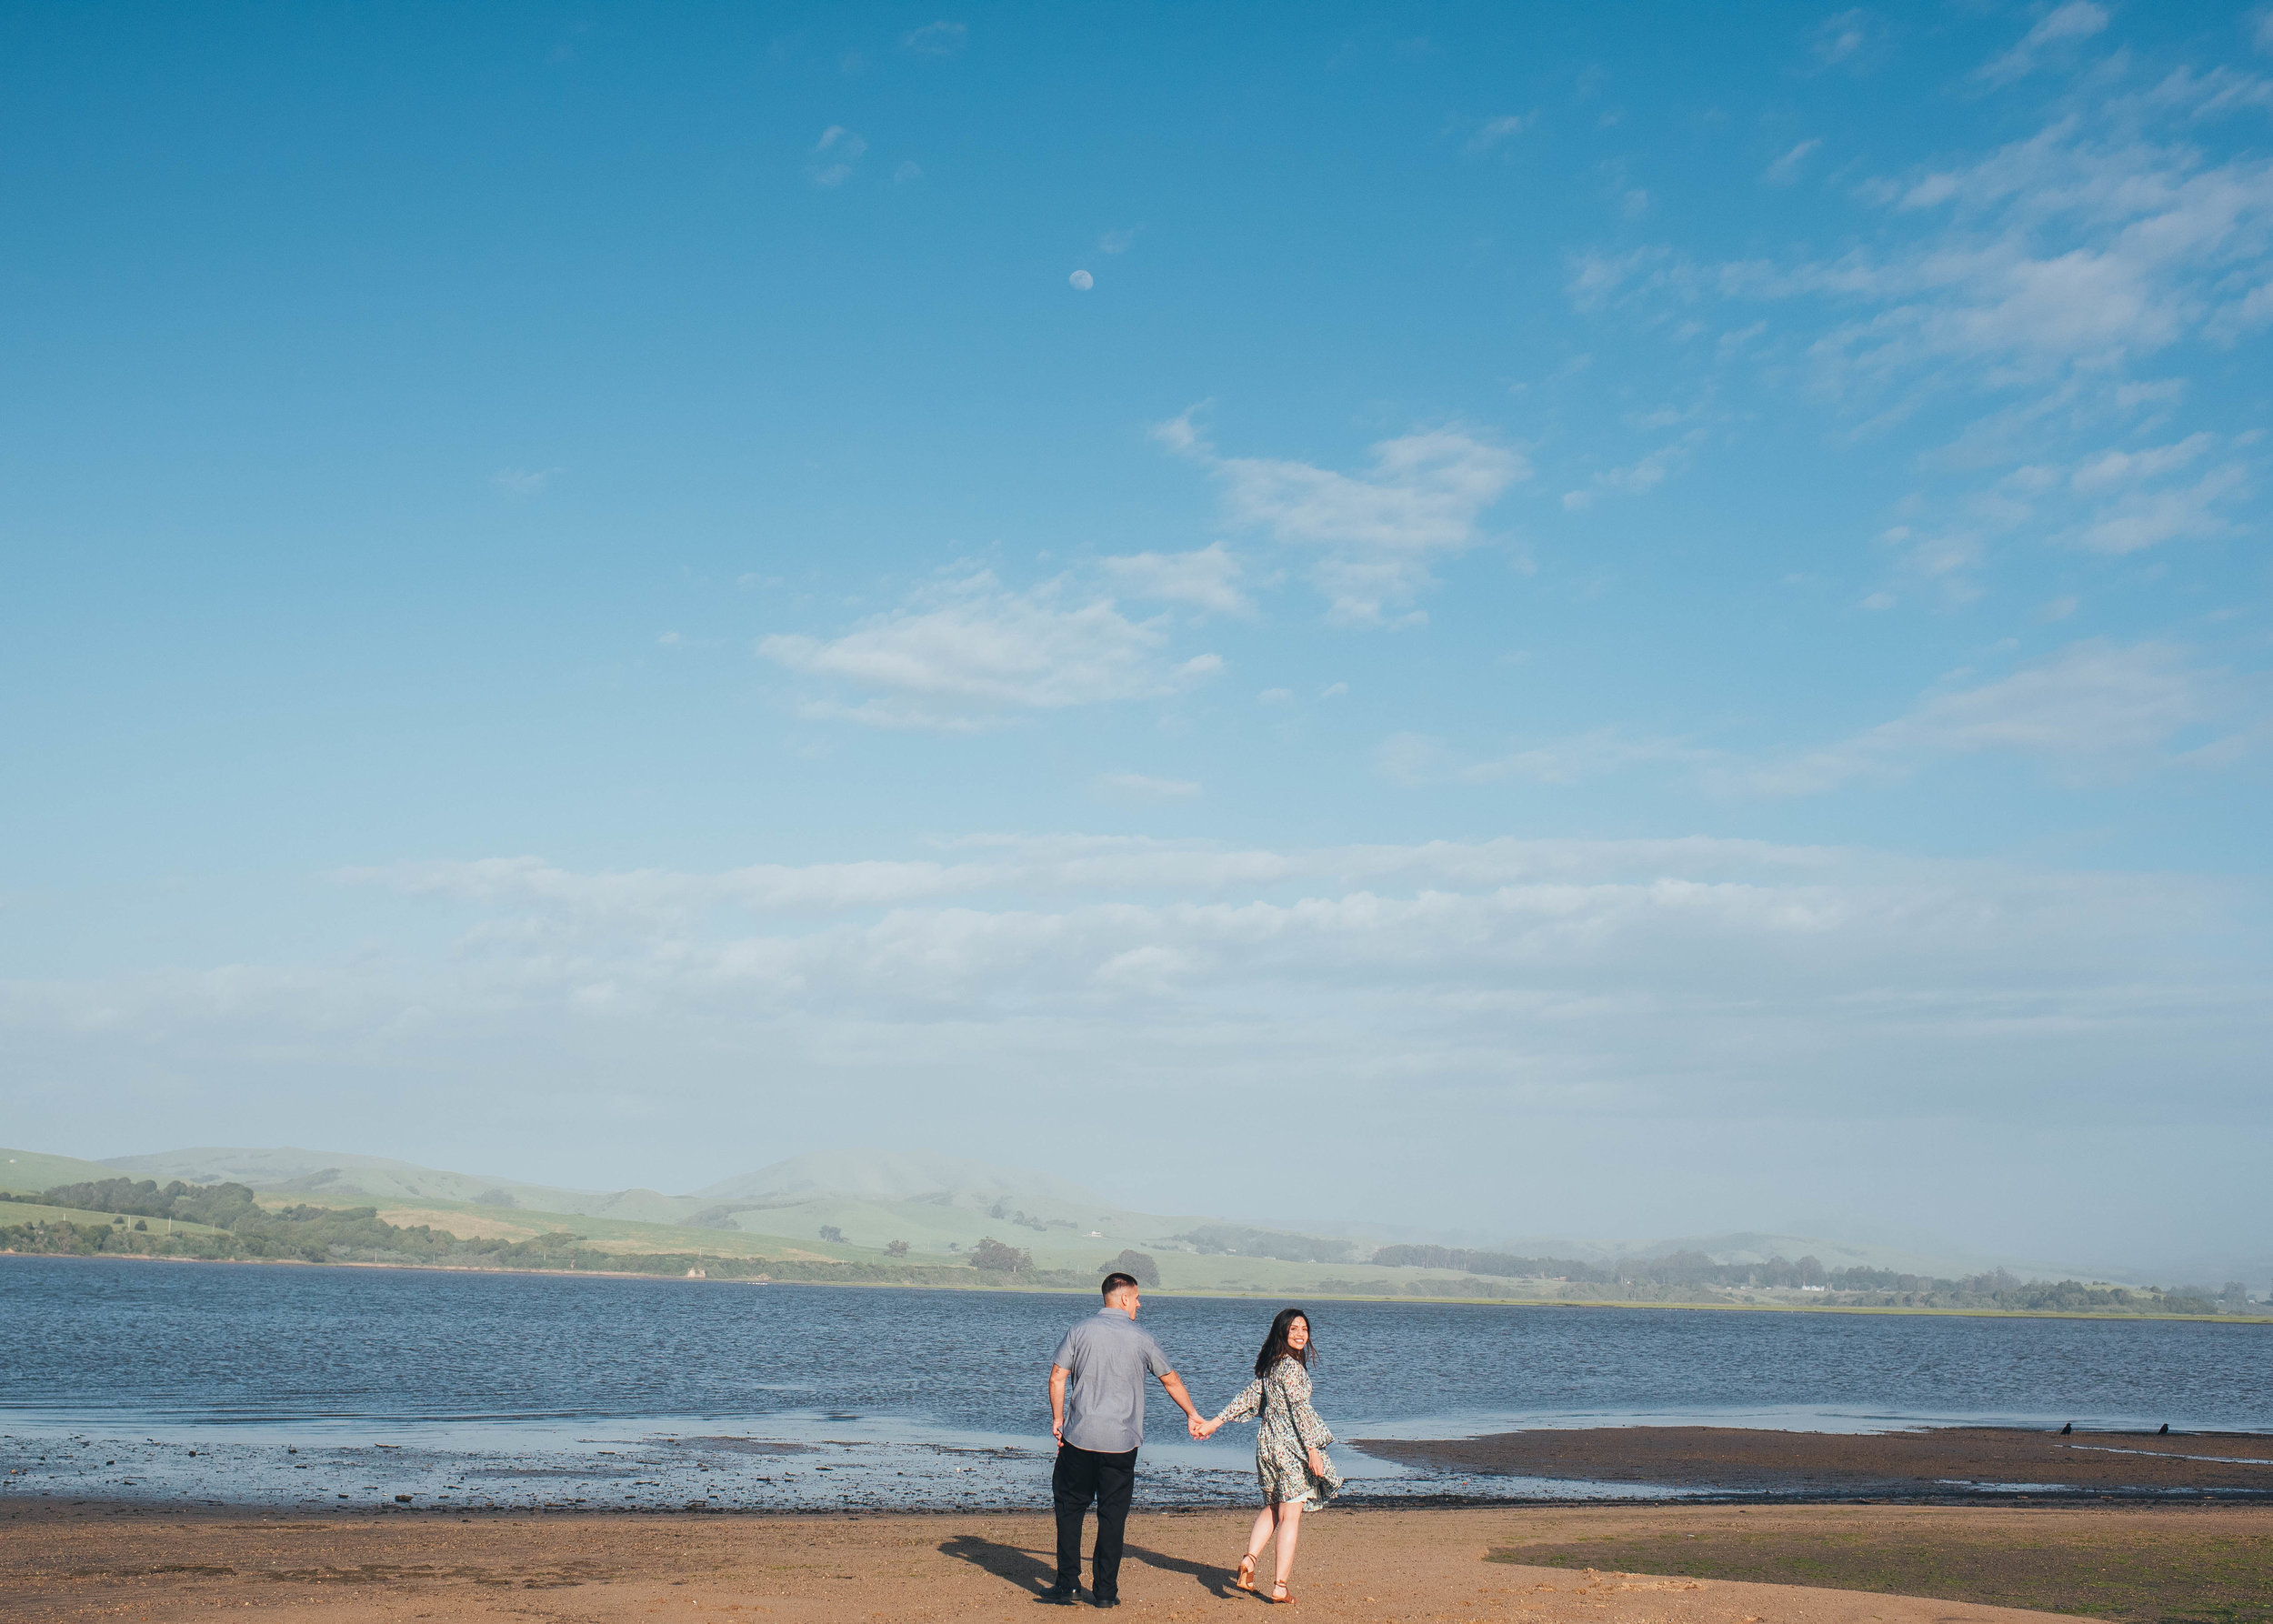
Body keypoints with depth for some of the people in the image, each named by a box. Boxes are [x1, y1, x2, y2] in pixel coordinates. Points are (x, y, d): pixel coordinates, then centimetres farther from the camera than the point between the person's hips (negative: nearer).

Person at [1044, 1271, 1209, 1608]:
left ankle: (1067, 1583, 9)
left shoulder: (1080, 1332, 2)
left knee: (1069, 1508, 12)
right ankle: (1105, 1590, 9)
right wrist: (1192, 1415, 29)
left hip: (1079, 1437, 0)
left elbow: (1057, 1377, -4)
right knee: (1112, 1516, 7)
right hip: (1121, 1441, 0)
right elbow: (1171, 1381, 14)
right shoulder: (1141, 1339, 2)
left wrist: (1057, 1418, 7)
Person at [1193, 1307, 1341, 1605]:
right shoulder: (1292, 1367, -14)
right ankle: (1280, 1587, -4)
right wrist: (1313, 1449, -19)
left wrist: (1216, 1421, 17)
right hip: (1291, 1445, -8)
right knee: (1290, 1516, -2)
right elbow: (1299, 1410, -19)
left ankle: (1249, 1559, 3)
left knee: (1272, 1508, 22)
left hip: (1267, 1443, 8)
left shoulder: (1269, 1366, 10)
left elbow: (1249, 1395, 12)